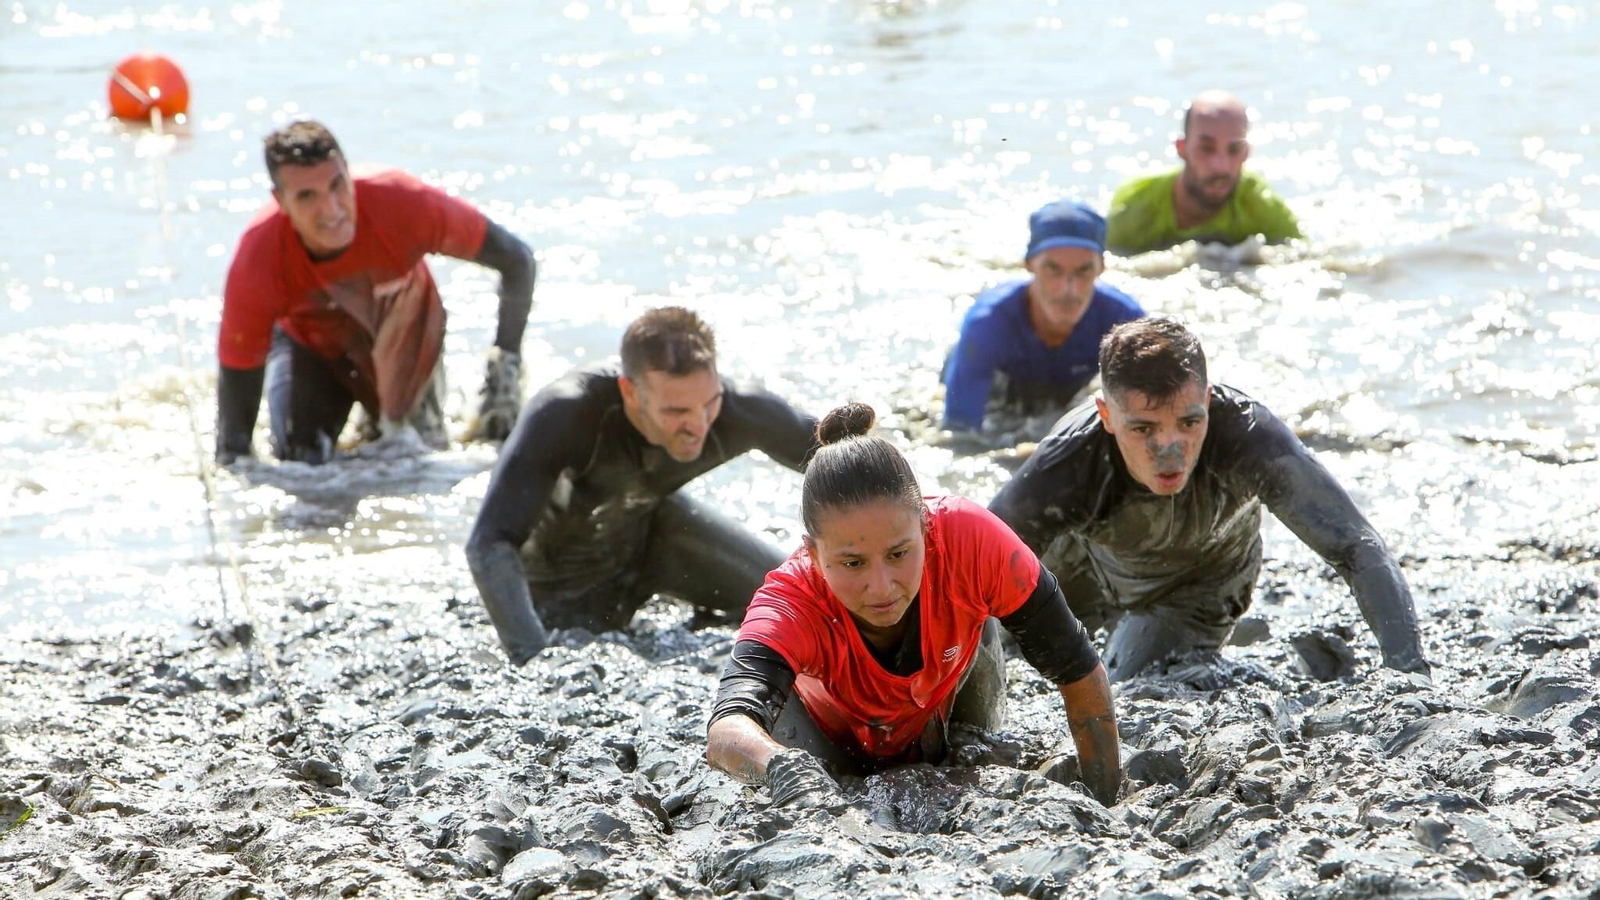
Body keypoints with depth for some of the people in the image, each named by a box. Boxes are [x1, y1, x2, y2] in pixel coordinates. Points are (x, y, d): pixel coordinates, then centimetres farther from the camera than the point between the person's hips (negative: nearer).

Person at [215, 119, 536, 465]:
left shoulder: (401, 203, -39)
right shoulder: (257, 262, -38)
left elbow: (517, 261, -27)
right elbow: (237, 375, -24)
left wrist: (505, 365, -33)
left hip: (408, 343, 0)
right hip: (312, 346, 0)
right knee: (300, 459, -18)